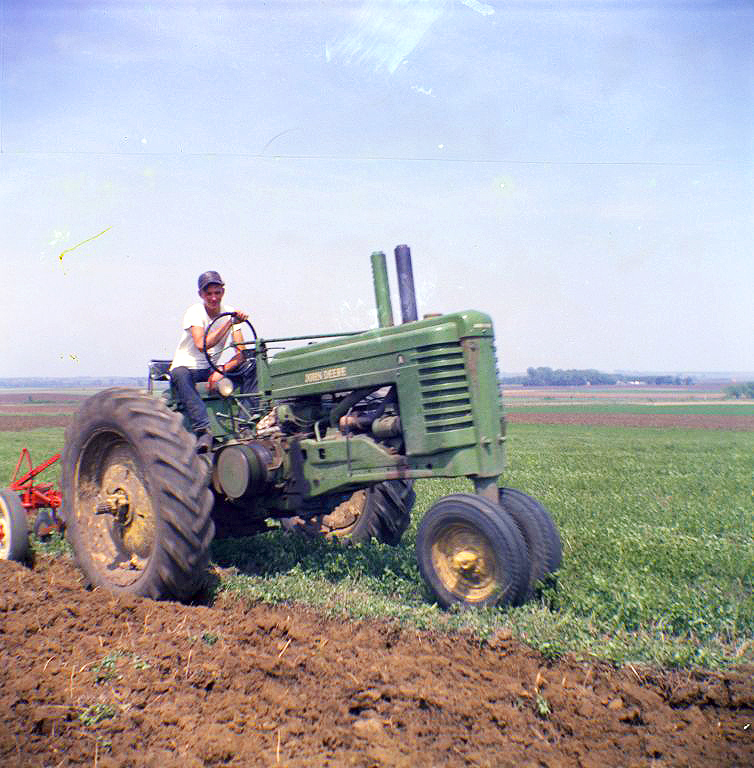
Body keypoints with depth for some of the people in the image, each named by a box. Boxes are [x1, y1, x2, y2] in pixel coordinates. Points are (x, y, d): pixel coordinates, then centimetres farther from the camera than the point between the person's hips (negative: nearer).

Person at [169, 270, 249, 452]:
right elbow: (201, 345, -32)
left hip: (211, 369, 4)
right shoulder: (194, 312, -13)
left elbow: (241, 353, -8)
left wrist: (222, 370, -26)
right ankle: (203, 431, -48)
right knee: (180, 376, -40)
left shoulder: (230, 313, 0)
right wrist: (230, 322, -33)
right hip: (185, 367, -4)